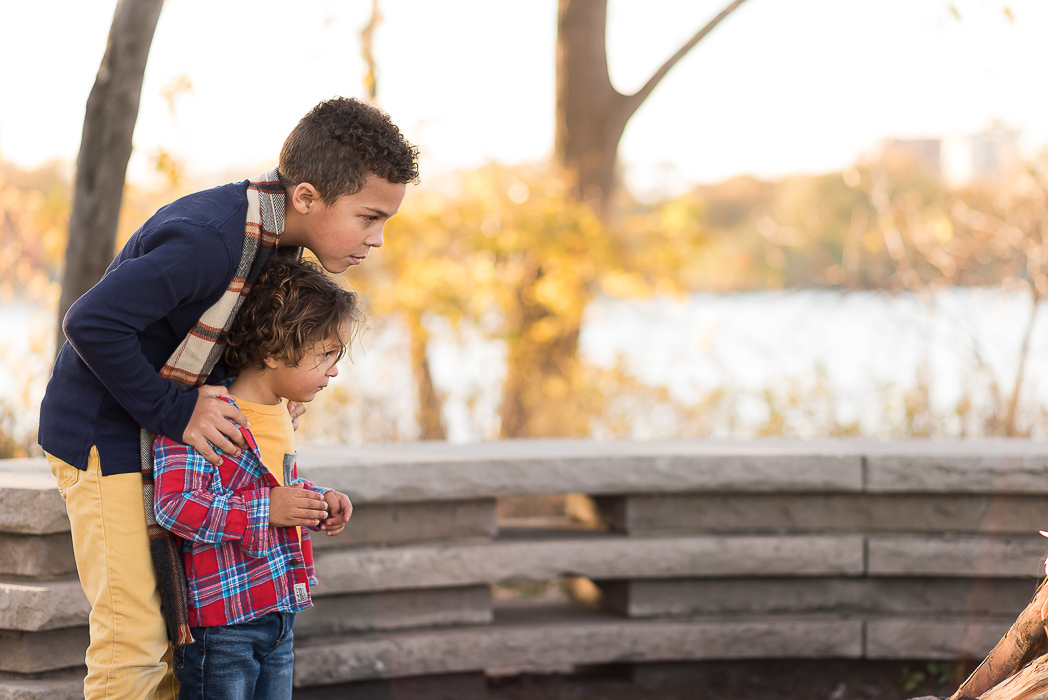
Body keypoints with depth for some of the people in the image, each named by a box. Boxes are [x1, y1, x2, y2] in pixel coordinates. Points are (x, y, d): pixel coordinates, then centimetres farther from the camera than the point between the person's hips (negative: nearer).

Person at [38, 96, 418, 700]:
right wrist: (176, 412, -26)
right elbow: (91, 323, -31)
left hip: (165, 439, 9)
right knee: (134, 634, -10)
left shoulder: (276, 234, -1)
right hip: (103, 435, -9)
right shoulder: (209, 239, -30)